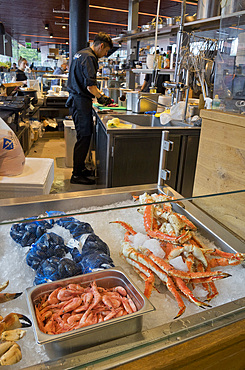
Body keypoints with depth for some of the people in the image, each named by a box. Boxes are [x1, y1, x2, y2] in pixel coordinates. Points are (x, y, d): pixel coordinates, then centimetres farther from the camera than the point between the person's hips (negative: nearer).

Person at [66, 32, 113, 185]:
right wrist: (101, 97, -5)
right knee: (84, 137, -5)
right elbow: (90, 86, -21)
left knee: (83, 136, 16)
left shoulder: (80, 54, 19)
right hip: (81, 102, -11)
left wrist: (100, 94, 21)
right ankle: (77, 174, 1)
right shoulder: (89, 57, -14)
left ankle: (80, 167, 26)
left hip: (75, 100, 11)